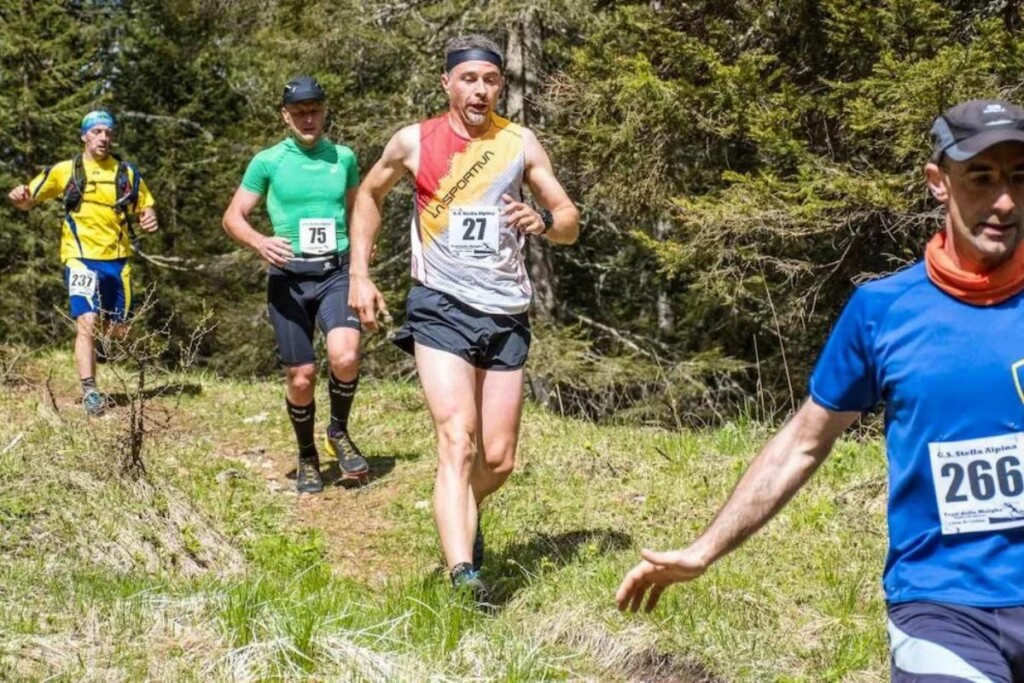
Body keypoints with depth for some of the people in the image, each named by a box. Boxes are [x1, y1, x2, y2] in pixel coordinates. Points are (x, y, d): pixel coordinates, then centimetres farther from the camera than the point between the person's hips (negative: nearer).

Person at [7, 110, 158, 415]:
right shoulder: (65, 170, 1)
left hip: (118, 260, 3)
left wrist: (150, 218, -9)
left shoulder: (127, 173, 6)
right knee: (87, 323, -19)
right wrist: (20, 196, -21)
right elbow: (29, 202, 4)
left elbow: (147, 207, 15)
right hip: (81, 258, -3)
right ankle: (89, 392, -17)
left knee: (118, 332, 9)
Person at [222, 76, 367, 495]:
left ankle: (339, 431, 4)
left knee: (345, 357, -24)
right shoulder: (268, 162, 0)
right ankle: (307, 458, 26)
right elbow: (233, 216, 2)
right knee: (301, 376, 3)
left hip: (336, 272, 1)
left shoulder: (343, 158, 7)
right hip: (289, 277, 0)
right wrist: (259, 242, -18)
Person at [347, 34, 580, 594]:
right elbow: (368, 195, 17)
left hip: (507, 316, 3)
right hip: (441, 310, -3)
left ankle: (459, 518, 39)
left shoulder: (520, 143, 3)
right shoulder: (414, 142, -1)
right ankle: (463, 578, -27)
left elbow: (570, 222, 7)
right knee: (458, 442, -20)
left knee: (498, 460, 7)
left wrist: (544, 221, -17)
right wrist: (359, 276, 9)